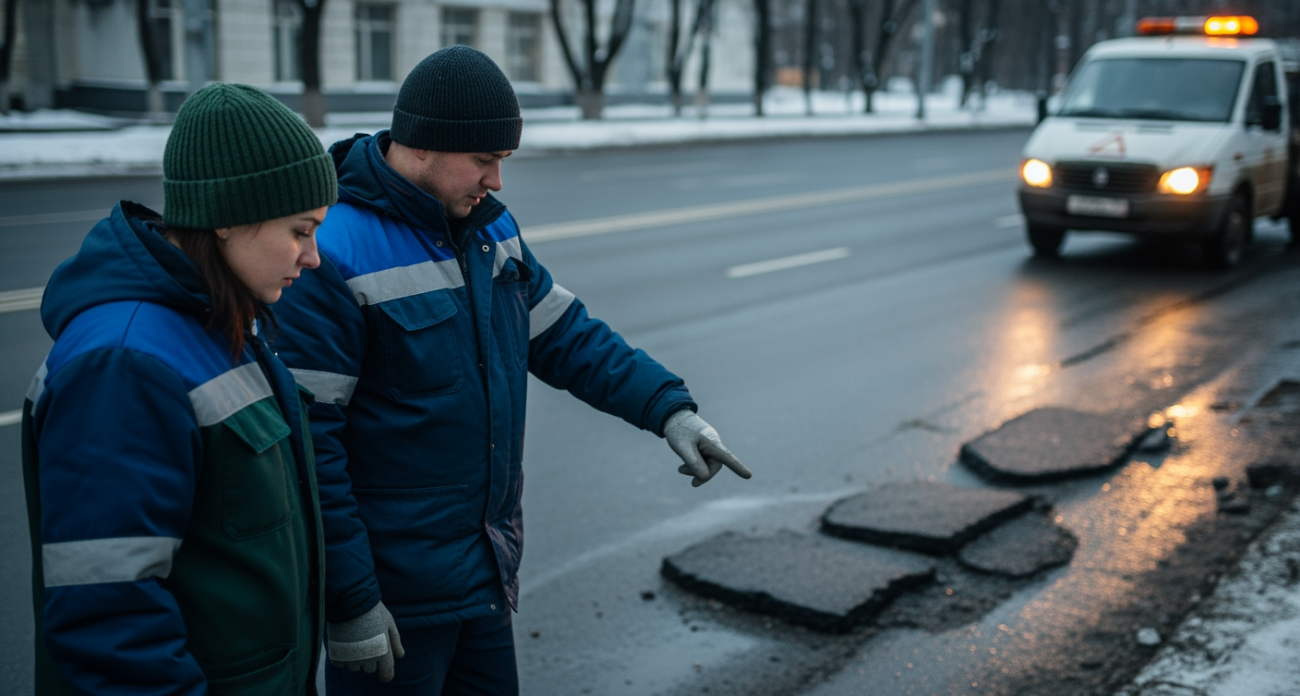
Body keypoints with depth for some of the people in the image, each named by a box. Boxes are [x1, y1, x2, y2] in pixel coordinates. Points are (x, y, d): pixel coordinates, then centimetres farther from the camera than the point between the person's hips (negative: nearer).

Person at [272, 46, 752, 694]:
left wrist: (670, 409, -4)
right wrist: (348, 602, -19)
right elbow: (303, 441, -21)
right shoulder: (332, 257, -21)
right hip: (390, 591, -8)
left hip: (484, 568, 8)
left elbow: (565, 335, 10)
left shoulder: (488, 227, 5)